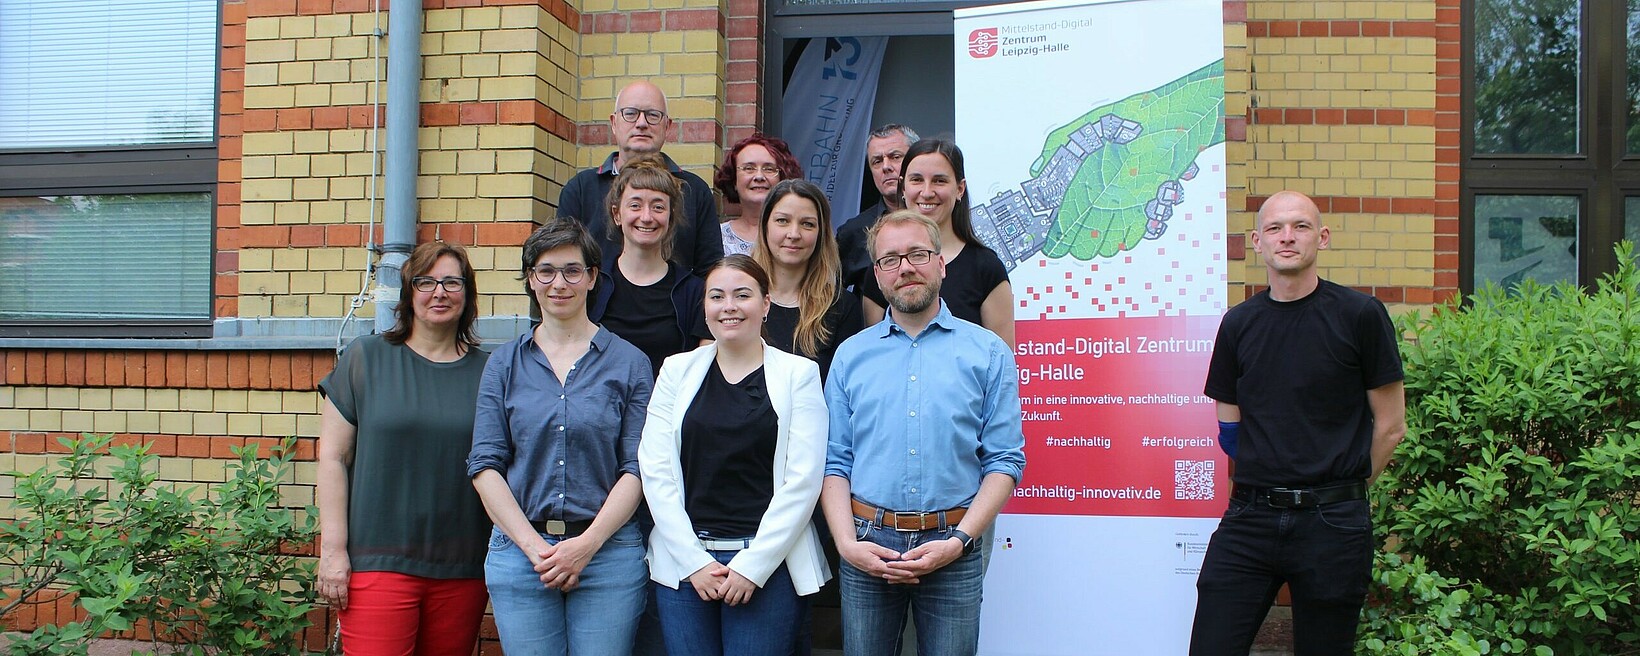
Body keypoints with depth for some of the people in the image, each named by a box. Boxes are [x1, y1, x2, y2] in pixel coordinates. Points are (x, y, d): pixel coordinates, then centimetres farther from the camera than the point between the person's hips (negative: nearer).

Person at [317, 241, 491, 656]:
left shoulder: (487, 371, 8)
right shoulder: (366, 358, 4)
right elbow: (332, 457, 2)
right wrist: (333, 550, -4)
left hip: (463, 567, 2)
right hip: (378, 560, -2)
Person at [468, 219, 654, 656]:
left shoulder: (628, 362, 4)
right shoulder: (505, 363, 8)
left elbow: (637, 468, -1)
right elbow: (485, 465, 2)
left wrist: (588, 544, -12)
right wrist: (535, 547, -9)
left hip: (608, 550, -1)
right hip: (518, 550, 1)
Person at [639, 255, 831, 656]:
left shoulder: (798, 373, 1)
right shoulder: (677, 371, 8)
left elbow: (802, 480, -5)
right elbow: (655, 470, 3)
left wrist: (753, 564, -10)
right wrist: (693, 560, -6)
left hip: (770, 561, -2)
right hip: (683, 560, 2)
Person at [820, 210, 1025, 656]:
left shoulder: (988, 353, 3)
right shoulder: (851, 355, 9)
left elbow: (1005, 461, -1)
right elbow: (834, 461, 5)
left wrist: (958, 542, -11)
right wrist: (847, 542, -9)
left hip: (951, 546, -1)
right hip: (867, 547, 1)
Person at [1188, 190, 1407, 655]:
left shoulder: (1360, 315, -4)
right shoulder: (1238, 324, 7)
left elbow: (1390, 427, 1)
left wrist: (1339, 492, 7)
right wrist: (1272, 484, 8)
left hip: (1332, 524, -3)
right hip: (1248, 517, 3)